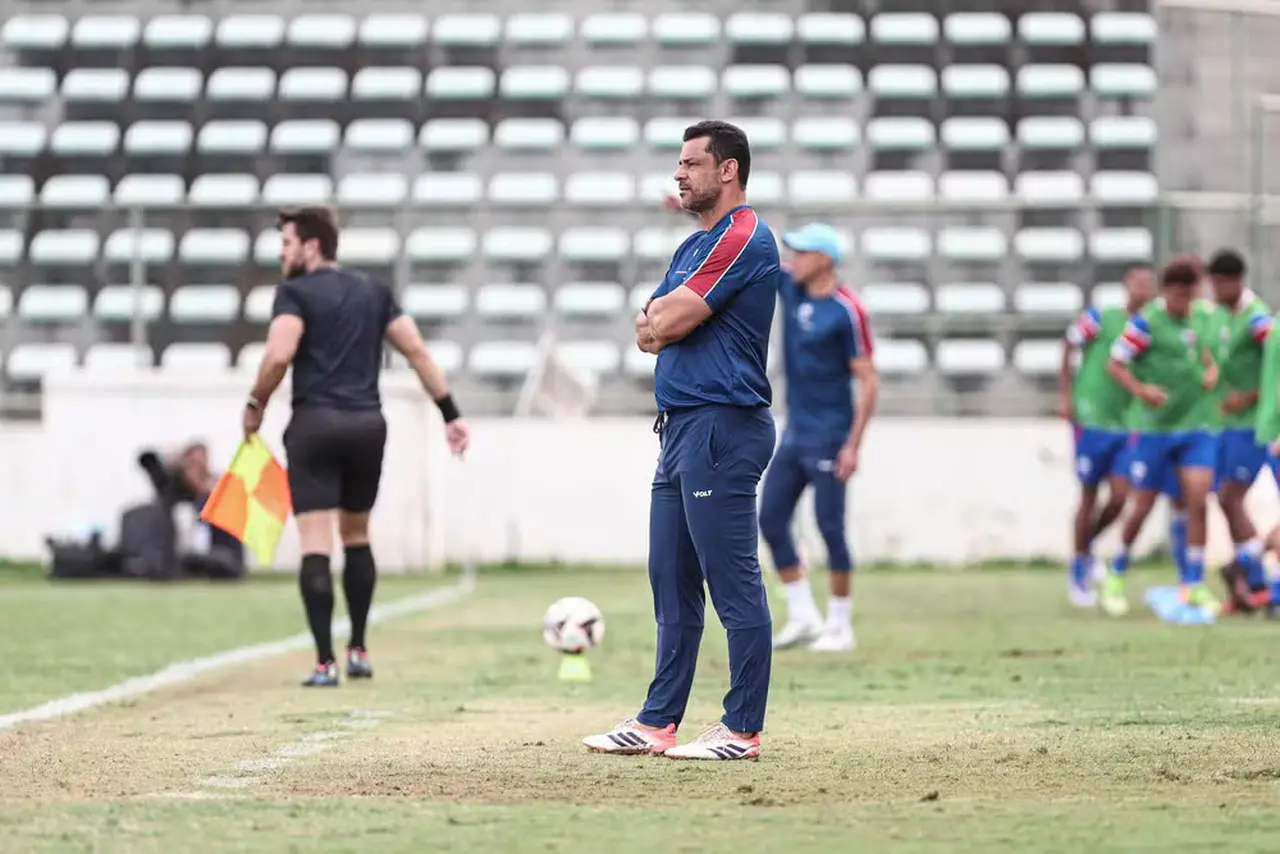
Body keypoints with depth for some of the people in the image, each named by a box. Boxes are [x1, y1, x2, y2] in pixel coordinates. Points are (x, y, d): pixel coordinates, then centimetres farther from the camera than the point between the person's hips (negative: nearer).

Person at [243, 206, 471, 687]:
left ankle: (325, 663, -11)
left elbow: (279, 355, -18)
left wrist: (256, 404, -3)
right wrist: (450, 414, 11)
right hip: (367, 425, 5)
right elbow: (417, 351, 10)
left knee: (315, 547, -4)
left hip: (315, 424, -5)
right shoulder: (374, 293, 14)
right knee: (357, 536, 22)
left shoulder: (296, 293, -3)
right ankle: (358, 652, 24)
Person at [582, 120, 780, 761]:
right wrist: (667, 321, -5)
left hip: (722, 426, -10)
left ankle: (743, 730, -4)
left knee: (735, 585, -7)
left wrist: (662, 317, 5)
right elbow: (648, 332, 15)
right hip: (681, 426, 10)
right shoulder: (694, 246, 20)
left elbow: (668, 322, -16)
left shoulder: (744, 239, -11)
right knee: (671, 582, 12)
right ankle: (658, 721, 17)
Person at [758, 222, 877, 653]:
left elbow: (868, 382, -15)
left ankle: (840, 626, 5)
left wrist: (854, 445, -19)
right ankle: (803, 617, 14)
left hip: (828, 438, -8)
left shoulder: (848, 311, -15)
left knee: (830, 528, -5)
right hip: (794, 434, 8)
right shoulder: (791, 287, 5)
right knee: (771, 520, 6)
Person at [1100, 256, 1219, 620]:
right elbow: (1114, 364, -11)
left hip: (1196, 425, 4)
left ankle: (1194, 584, -3)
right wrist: (1140, 390, -27)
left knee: (1198, 499, -9)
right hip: (1154, 425, -4)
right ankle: (1116, 574, 26)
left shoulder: (1197, 317, 5)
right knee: (1143, 506, 3)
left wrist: (1211, 368, 3)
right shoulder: (1146, 322, -13)